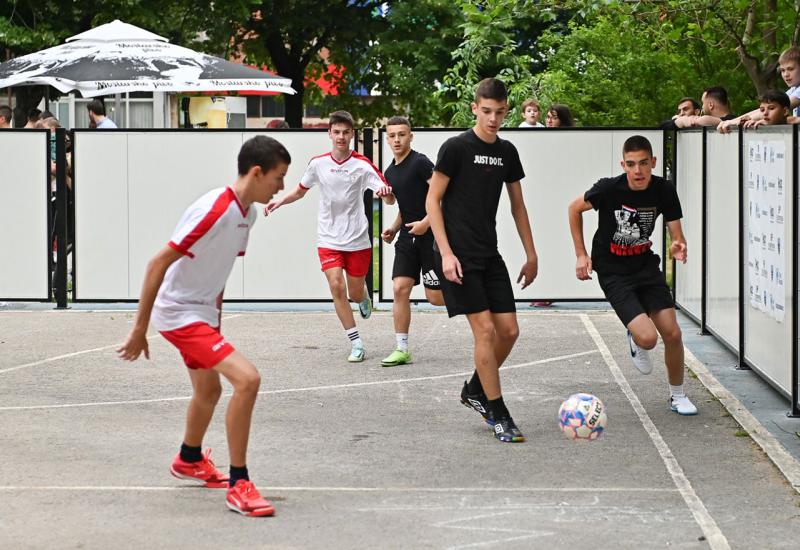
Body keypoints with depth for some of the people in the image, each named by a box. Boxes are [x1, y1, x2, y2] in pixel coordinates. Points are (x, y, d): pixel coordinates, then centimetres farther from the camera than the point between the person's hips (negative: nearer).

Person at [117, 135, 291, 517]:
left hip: (202, 312, 10)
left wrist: (216, 311, 20)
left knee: (209, 390, 27)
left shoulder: (246, 213, 2)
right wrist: (140, 329, -22)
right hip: (180, 313, -10)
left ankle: (189, 460, 54)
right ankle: (239, 484, -14)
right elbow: (158, 263, -24)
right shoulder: (213, 210, -26)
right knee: (247, 379, -22)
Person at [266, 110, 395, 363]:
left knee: (355, 293, 7)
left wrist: (386, 193, -35)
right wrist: (279, 201, -1)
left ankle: (364, 298, 47)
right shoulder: (318, 163, -1)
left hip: (357, 240, -1)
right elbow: (300, 191, 16)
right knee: (336, 286, -15)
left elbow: (390, 199, -12)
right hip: (329, 239, 1)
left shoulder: (363, 165, -8)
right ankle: (356, 344, -7)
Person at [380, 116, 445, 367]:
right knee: (400, 289, -3)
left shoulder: (420, 163, -12)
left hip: (430, 235, -7)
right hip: (408, 237, 7)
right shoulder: (390, 172, 14)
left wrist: (426, 223, -22)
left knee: (435, 296, -7)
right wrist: (394, 228, 12)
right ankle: (402, 350, 1)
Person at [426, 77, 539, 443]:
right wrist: (446, 253, -15)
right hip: (459, 255, -6)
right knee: (485, 329, -11)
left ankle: (474, 391, 25)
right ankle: (498, 415, -3)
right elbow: (432, 201, -8)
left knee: (509, 331, 2)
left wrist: (531, 255, 17)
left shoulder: (507, 152, 10)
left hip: (489, 254, 7)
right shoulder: (456, 148, -9)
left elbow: (517, 205, 19)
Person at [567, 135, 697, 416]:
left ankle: (677, 395, 21)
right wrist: (581, 254, -3)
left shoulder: (664, 190, -12)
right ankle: (635, 340, 21)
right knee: (648, 338, -19)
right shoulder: (609, 189, -21)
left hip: (645, 264, 4)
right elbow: (575, 208, -2)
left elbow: (677, 234, -6)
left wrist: (678, 247, -31)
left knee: (672, 333, -4)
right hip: (612, 271, -4)